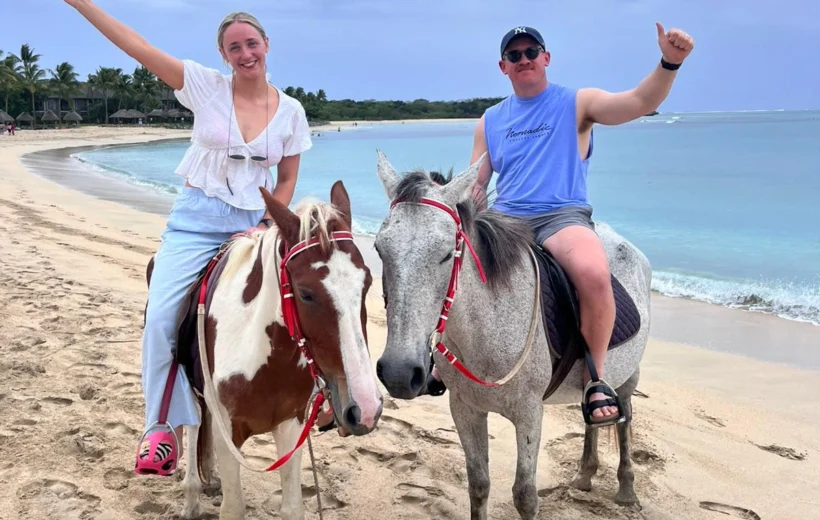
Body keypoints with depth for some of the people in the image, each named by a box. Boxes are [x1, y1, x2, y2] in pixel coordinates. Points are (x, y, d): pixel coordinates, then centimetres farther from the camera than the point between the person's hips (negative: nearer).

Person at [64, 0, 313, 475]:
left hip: (254, 223, 1)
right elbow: (137, 46, -8)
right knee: (161, 317, -14)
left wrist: (266, 226, -6)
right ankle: (164, 429, -2)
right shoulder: (206, 85, -3)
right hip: (197, 218, -1)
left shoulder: (291, 111, 2)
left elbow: (287, 180, 8)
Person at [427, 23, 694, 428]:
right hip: (503, 219, 4)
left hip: (563, 216, -4)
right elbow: (475, 186, 18)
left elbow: (639, 102, -8)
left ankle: (595, 378, -16)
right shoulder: (490, 120, 17)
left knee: (594, 274, -36)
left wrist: (669, 62, -26)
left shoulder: (577, 103, 6)